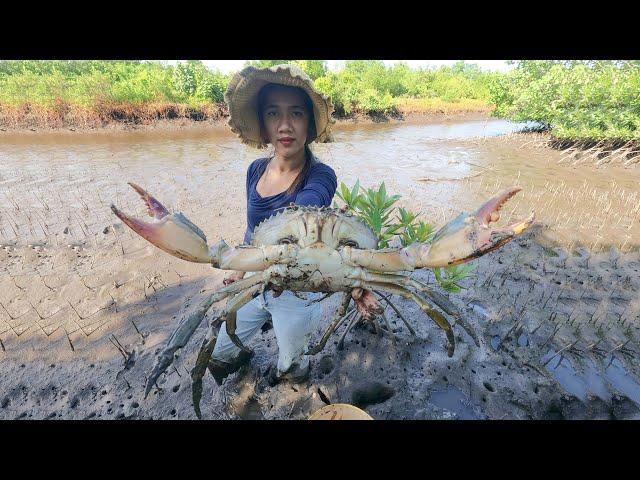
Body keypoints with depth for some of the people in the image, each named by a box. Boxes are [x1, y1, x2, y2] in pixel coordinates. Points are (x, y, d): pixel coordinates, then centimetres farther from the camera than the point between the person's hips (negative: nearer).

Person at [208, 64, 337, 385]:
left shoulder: (320, 177, -23)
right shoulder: (256, 170, -6)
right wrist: (242, 270, 15)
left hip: (296, 294, -4)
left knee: (291, 369, 23)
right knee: (218, 357, 23)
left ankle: (289, 370, 60)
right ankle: (240, 357, 58)